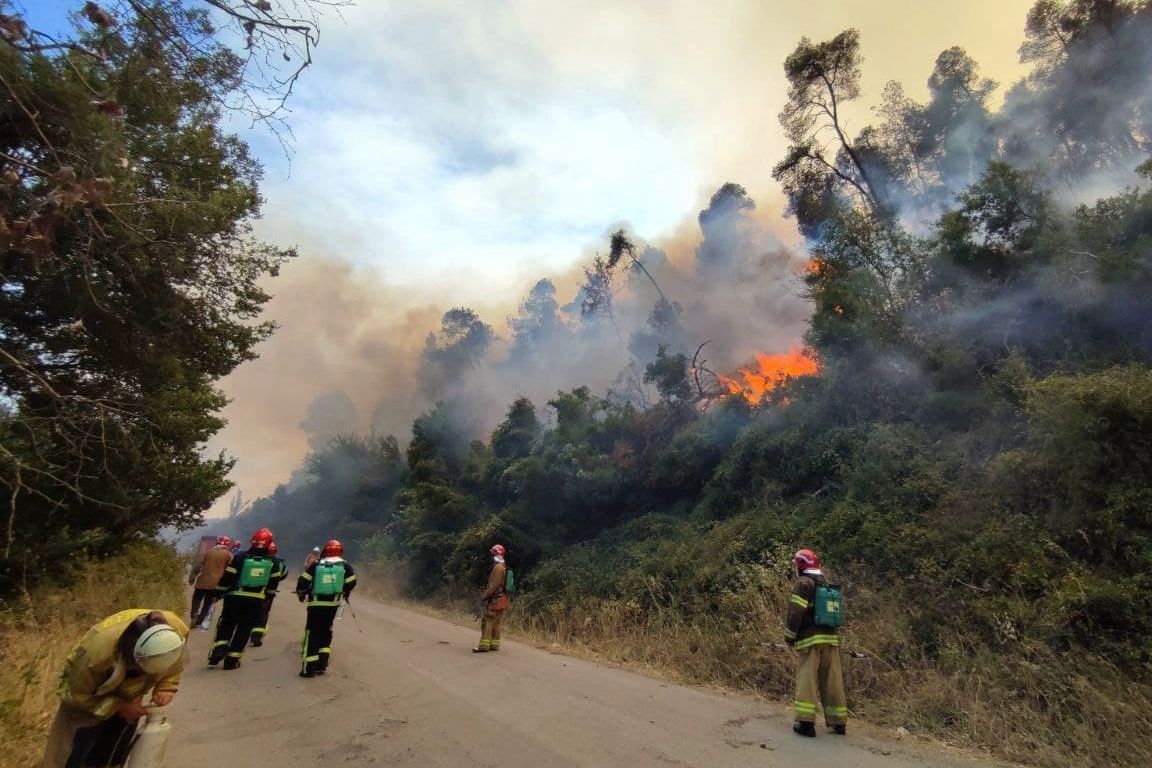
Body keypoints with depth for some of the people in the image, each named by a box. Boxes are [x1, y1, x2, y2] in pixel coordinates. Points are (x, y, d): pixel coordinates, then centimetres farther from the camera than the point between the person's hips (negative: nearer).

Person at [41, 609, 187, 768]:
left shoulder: (177, 629, -34)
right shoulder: (98, 649, -44)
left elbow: (174, 665, -9)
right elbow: (78, 694, -22)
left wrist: (166, 687, -25)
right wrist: (119, 707, -26)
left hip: (128, 697, 4)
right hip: (87, 700, -3)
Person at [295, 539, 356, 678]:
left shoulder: (316, 565, 1)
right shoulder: (345, 565, 1)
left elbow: (303, 581, 0)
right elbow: (351, 583, 1)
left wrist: (301, 594, 20)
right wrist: (345, 593, 22)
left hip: (315, 604, -1)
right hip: (333, 604, 1)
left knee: (312, 633, 4)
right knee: (326, 631, 17)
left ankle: (309, 668, 0)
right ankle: (322, 664, 16)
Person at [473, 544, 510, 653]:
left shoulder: (498, 567, -16)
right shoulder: (503, 567, 16)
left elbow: (494, 585, -20)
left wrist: (486, 595, -13)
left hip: (495, 599, -10)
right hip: (501, 599, 10)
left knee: (486, 622, -8)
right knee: (496, 623, 13)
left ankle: (484, 645, -8)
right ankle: (494, 644, 16)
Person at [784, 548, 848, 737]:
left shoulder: (803, 583, -7)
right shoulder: (828, 586, 16)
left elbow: (796, 613, -14)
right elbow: (833, 614, 20)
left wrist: (790, 636, -4)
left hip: (811, 639, -7)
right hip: (831, 639, 7)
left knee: (807, 679, -5)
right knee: (832, 681, 14)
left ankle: (805, 721, -9)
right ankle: (839, 722, 21)